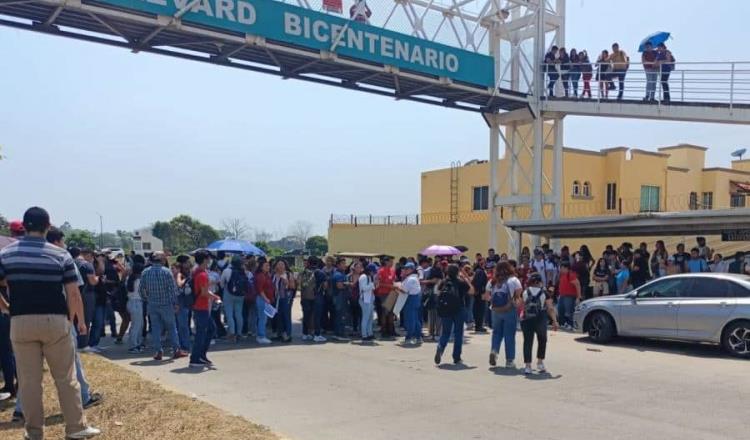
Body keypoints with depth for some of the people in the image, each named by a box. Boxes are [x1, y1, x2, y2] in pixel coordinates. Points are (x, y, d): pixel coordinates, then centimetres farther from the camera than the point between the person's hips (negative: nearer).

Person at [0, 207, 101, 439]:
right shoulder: (61, 254, -4)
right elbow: (73, 293, -5)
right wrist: (80, 321, 7)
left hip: (21, 323, 2)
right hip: (55, 321, -1)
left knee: (28, 380, 9)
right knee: (66, 378, 7)